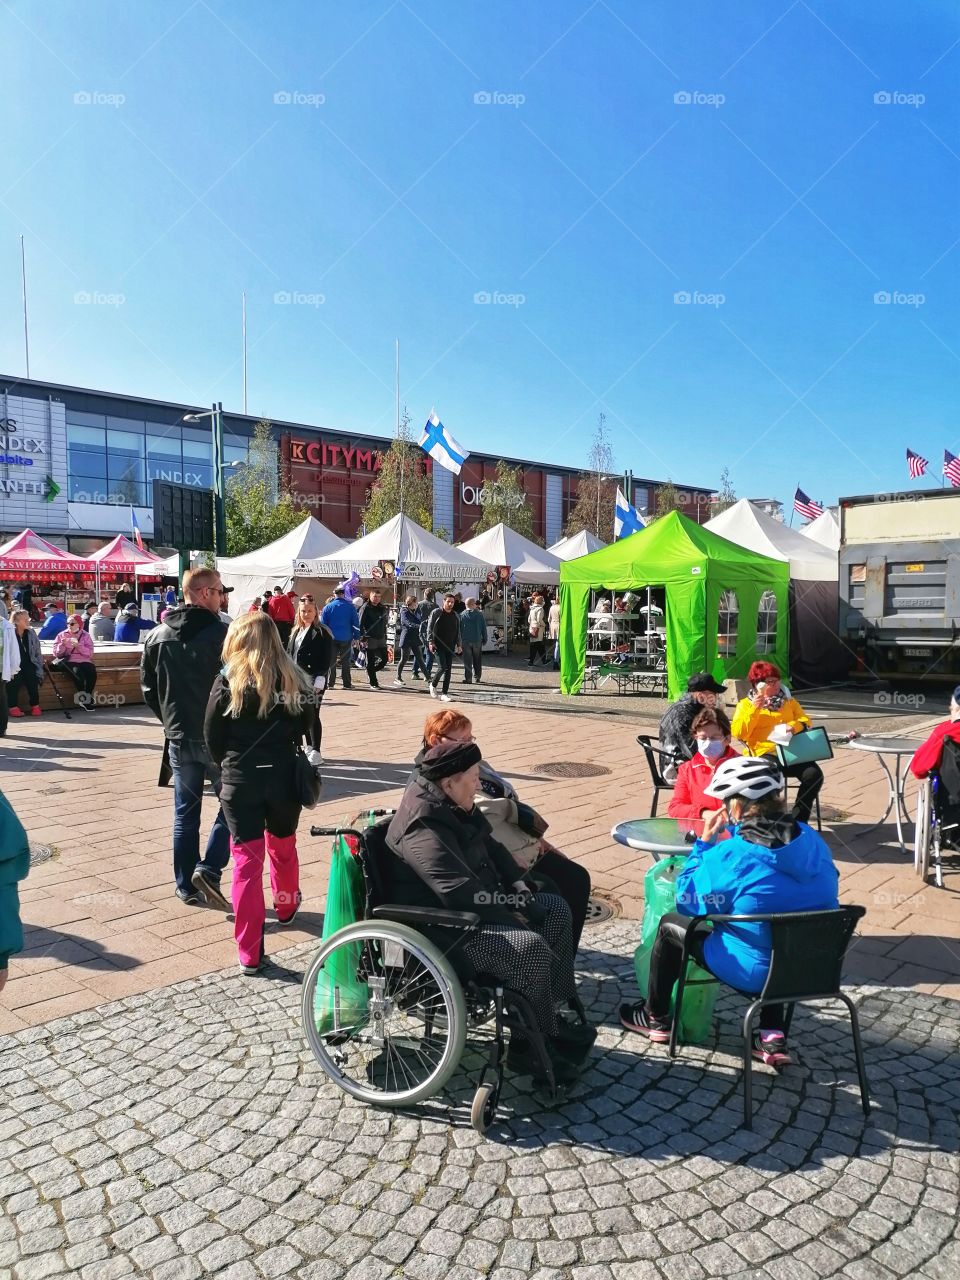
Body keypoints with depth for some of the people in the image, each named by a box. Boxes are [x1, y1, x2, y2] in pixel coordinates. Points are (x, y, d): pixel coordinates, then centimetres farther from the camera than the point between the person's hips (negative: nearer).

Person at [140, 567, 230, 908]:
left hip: (179, 738, 5)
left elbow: (148, 688, 8)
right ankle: (209, 869, 0)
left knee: (185, 813, 14)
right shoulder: (221, 633, -14)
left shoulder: (156, 636, 3)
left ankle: (185, 885, 20)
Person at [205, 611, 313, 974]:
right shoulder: (293, 679, -3)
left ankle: (249, 952, 4)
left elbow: (212, 735, -2)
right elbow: (306, 725, 4)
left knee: (247, 860, 2)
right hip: (284, 778, 3)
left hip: (240, 780, -2)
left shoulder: (228, 682, -8)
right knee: (283, 846, 24)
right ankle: (286, 906, 49)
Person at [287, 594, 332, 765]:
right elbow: (290, 653, 16)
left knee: (312, 715, -4)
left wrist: (320, 680, -19)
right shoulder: (296, 631, 13)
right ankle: (309, 747, 26)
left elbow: (327, 659, -13)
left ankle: (316, 752, 4)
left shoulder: (322, 632, -9)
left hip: (313, 679, -7)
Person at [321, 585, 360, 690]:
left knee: (331, 661, 6)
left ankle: (330, 684, 3)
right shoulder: (350, 607, -2)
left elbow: (323, 624, 0)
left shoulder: (328, 607, -2)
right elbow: (356, 624, -1)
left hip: (332, 638, 0)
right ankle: (347, 684, 8)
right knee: (345, 661, 8)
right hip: (346, 639, 0)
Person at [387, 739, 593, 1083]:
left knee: (556, 911, 8)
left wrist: (518, 885, 2)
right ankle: (531, 1048, -8)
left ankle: (553, 1015, 12)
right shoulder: (424, 832, -27)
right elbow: (464, 894, -32)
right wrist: (513, 905, -20)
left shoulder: (454, 808, 5)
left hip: (475, 907, 11)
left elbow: (491, 848, 17)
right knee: (531, 947, -29)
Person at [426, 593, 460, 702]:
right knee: (442, 667, -13)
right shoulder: (436, 613, -3)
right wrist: (430, 642, -12)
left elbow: (458, 631, 19)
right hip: (438, 645, -5)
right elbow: (429, 628, -4)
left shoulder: (455, 615, 12)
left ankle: (444, 694, 7)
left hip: (450, 647, 5)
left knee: (448, 669, 2)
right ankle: (433, 685, 14)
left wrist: (458, 644, 13)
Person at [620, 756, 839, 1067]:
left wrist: (704, 843, -4)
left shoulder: (730, 856, -23)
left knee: (670, 924, 14)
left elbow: (688, 900, -8)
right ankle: (773, 1036, 28)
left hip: (754, 972, -6)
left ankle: (656, 1018, 34)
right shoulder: (811, 840, -5)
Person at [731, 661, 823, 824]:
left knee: (814, 774, -24)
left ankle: (798, 821, -12)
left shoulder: (788, 701, 23)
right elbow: (739, 733, -2)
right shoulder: (746, 704, 11)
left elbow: (805, 721, 12)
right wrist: (754, 709, -11)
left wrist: (792, 726, -11)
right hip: (763, 755, -4)